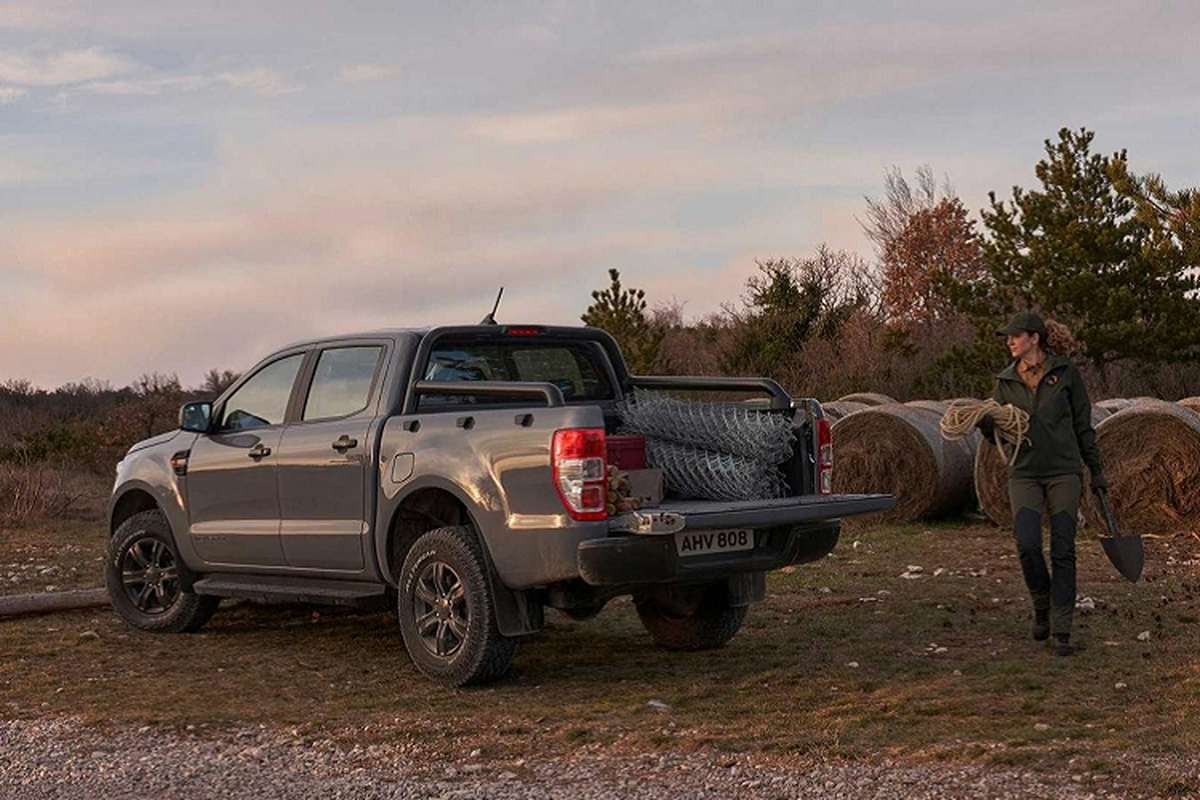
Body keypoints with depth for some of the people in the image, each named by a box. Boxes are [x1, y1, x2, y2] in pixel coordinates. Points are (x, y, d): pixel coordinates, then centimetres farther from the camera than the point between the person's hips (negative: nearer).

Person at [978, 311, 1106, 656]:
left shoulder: (1065, 371, 0)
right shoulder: (1006, 381, 7)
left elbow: (1083, 424, 5)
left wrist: (1096, 470, 6)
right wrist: (983, 422, -14)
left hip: (1064, 472, -2)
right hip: (1025, 473, 2)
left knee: (1063, 550, -4)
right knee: (1027, 544, -15)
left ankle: (1061, 631, 2)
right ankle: (1041, 605, 13)